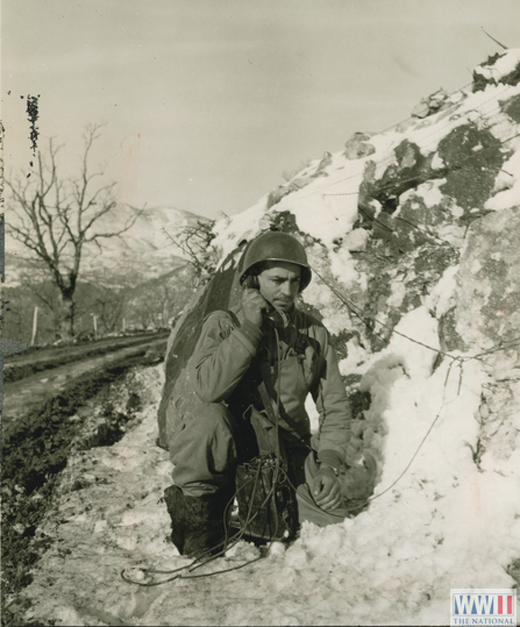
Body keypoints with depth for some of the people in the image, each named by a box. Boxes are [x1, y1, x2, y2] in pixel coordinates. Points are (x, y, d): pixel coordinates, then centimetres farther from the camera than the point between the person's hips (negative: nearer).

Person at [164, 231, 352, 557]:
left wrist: (329, 462, -6)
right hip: (233, 447, -3)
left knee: (334, 522, -12)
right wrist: (249, 329, -24)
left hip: (289, 448, 4)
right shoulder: (223, 324, -6)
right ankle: (197, 512, -13)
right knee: (213, 419, -36)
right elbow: (209, 388, -24)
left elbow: (335, 404, 6)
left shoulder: (314, 333, 3)